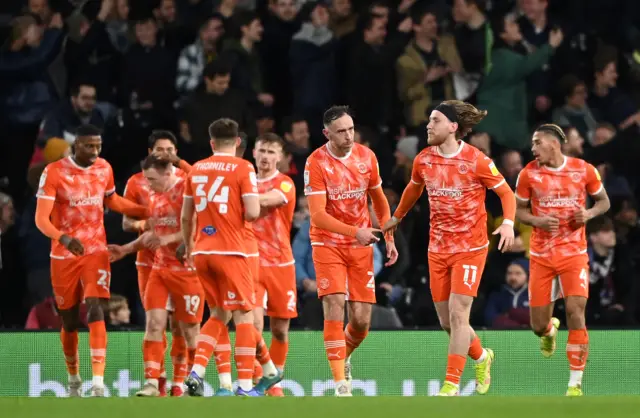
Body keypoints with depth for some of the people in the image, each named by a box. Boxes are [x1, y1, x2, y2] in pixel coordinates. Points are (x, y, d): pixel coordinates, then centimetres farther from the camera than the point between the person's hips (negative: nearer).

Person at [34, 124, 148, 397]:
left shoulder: (104, 169, 3)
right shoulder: (54, 172, -13)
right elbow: (41, 218, -18)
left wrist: (149, 212, 15)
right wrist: (64, 238, -36)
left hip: (96, 253, 2)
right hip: (64, 256, -2)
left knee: (96, 313, -16)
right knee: (69, 321, 8)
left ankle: (98, 384, -22)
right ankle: (73, 380, 30)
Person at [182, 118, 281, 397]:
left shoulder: (196, 170, 11)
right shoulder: (243, 168, -4)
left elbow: (185, 217, 17)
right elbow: (253, 212, -13)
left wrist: (188, 247, 31)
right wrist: (246, 212, 10)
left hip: (201, 251, 6)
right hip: (230, 251, -6)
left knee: (219, 314, 17)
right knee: (244, 316, 0)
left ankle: (196, 373, 1)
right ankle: (245, 386, -6)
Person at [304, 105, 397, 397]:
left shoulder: (366, 156, -2)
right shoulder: (316, 163, -16)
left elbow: (379, 199, 14)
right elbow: (318, 216, -22)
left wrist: (389, 238, 9)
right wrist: (355, 232, -33)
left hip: (361, 246, 4)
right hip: (328, 244, -4)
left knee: (362, 319, 0)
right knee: (334, 308, -17)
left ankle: (343, 356, 32)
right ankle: (340, 382, -12)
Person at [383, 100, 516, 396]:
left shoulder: (476, 160, -13)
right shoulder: (424, 160, 2)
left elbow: (506, 192, -4)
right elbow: (414, 189, 23)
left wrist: (508, 223, -20)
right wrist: (396, 218, 33)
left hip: (470, 247, -5)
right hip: (438, 249, 5)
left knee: (457, 315, -13)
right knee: (446, 322, 7)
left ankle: (451, 385, -8)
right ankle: (481, 358, 35)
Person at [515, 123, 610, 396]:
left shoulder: (584, 170, -3)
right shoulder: (529, 174, -2)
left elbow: (604, 201, 9)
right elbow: (519, 210, 7)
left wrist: (589, 213, -13)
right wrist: (537, 221, -14)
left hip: (574, 253, -1)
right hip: (541, 256, 2)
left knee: (575, 310, -17)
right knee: (538, 325, 2)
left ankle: (575, 383, -9)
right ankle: (550, 330, 44)